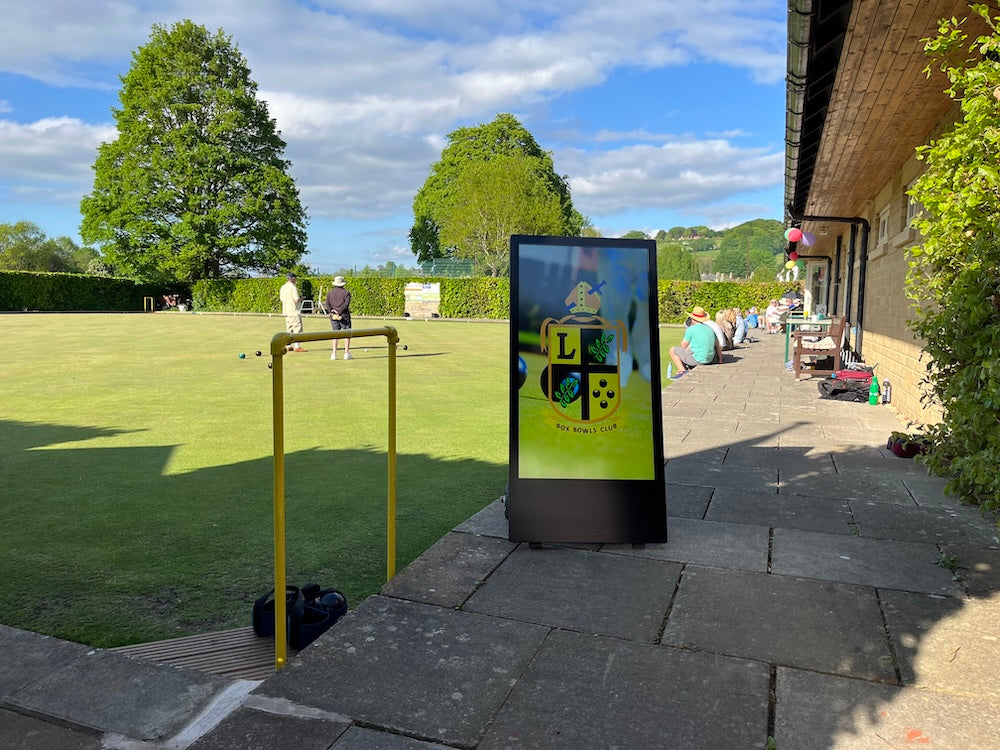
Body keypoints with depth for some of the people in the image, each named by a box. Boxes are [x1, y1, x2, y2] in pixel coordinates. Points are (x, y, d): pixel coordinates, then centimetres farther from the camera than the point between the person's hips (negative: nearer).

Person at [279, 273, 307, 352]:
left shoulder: (283, 288, 10)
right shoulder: (293, 287, -14)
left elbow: (281, 298, 17)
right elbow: (297, 299, -20)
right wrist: (301, 298, 1)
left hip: (286, 312, 8)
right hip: (294, 311, -8)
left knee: (289, 329, 14)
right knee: (297, 329, -5)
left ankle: (288, 346, 15)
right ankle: (297, 347, -8)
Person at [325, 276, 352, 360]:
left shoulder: (330, 293, 10)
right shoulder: (346, 293, -1)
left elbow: (327, 304, -2)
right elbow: (346, 304, -15)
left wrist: (332, 311, -10)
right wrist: (339, 311, -17)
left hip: (333, 316, 4)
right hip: (344, 316, -3)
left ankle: (334, 354, 1)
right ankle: (346, 353, -3)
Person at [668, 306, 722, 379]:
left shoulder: (691, 329, -10)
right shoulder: (710, 329, 10)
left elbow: (683, 346, -4)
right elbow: (718, 346, 18)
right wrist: (720, 359, 29)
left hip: (696, 359, -7)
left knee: (673, 350, 9)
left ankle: (683, 371, -5)